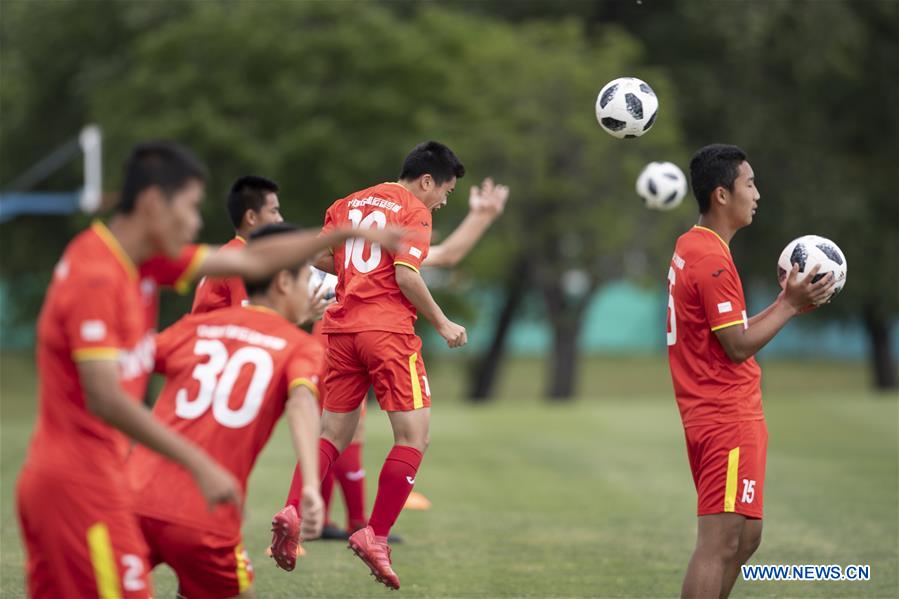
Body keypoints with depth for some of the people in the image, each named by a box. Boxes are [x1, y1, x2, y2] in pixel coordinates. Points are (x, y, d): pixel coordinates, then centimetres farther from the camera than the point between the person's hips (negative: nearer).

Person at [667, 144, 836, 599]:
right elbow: (738, 347, -18)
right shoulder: (712, 258, -17)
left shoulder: (692, 247, 14)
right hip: (730, 417, -11)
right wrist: (791, 306, -11)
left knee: (745, 536, 17)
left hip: (713, 413, 11)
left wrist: (786, 301, 12)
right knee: (720, 543, -10)